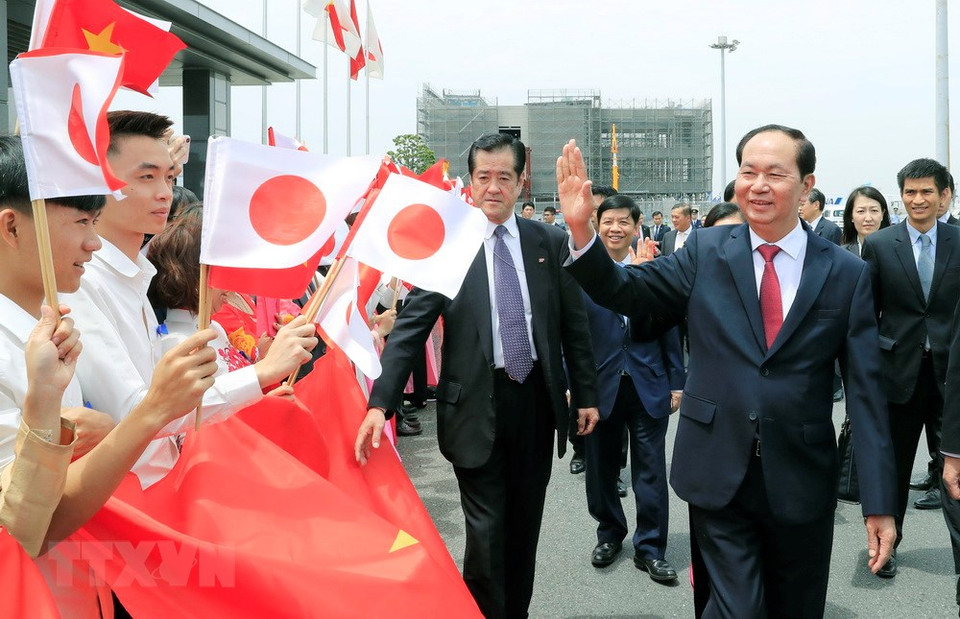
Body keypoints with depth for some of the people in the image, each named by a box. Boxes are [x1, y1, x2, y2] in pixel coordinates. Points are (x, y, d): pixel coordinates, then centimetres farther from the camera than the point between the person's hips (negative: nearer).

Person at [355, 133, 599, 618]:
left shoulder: (550, 243, 4)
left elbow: (574, 324, 8)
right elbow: (409, 328, -9)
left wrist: (586, 394, 8)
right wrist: (380, 403, -17)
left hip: (537, 399, 3)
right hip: (477, 404, -3)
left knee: (525, 528, 15)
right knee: (487, 531, 3)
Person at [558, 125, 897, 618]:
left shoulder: (847, 273, -2)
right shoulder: (706, 252, -1)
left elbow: (866, 392, -2)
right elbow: (626, 293, -3)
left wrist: (879, 503, -4)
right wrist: (580, 230, -20)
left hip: (803, 484, 2)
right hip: (719, 477, -1)